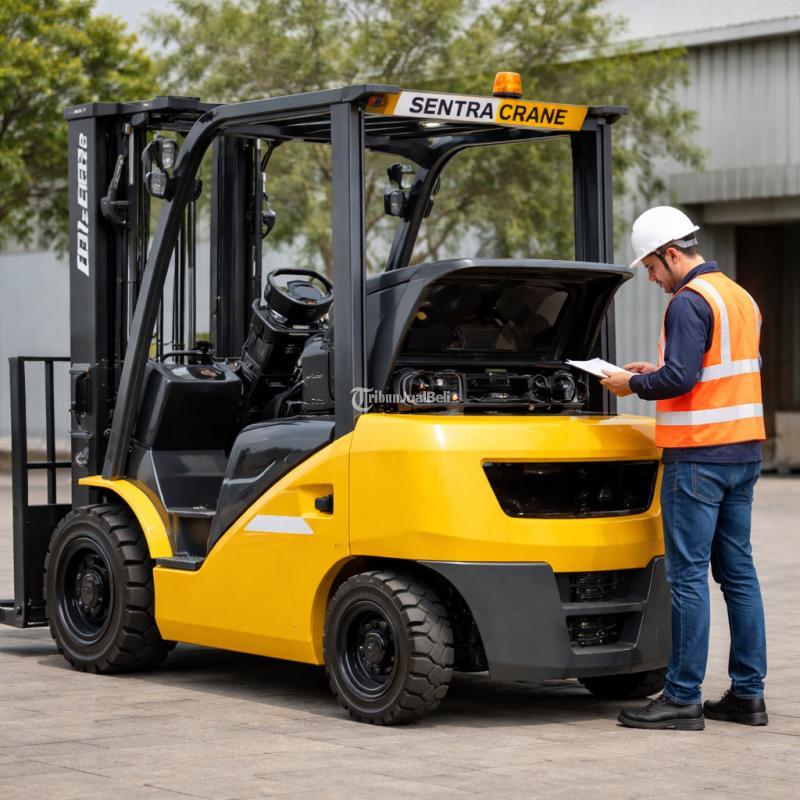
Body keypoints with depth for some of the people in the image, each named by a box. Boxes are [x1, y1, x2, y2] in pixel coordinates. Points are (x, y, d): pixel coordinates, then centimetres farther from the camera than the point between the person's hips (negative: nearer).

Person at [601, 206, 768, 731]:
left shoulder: (689, 301, -13)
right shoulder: (742, 297, 17)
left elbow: (680, 378, -21)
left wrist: (635, 384, -4)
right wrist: (659, 372, 20)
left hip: (699, 456, -9)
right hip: (744, 451, 9)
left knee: (688, 575, -6)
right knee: (738, 570, 11)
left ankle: (683, 698, -4)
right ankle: (748, 693, 14)